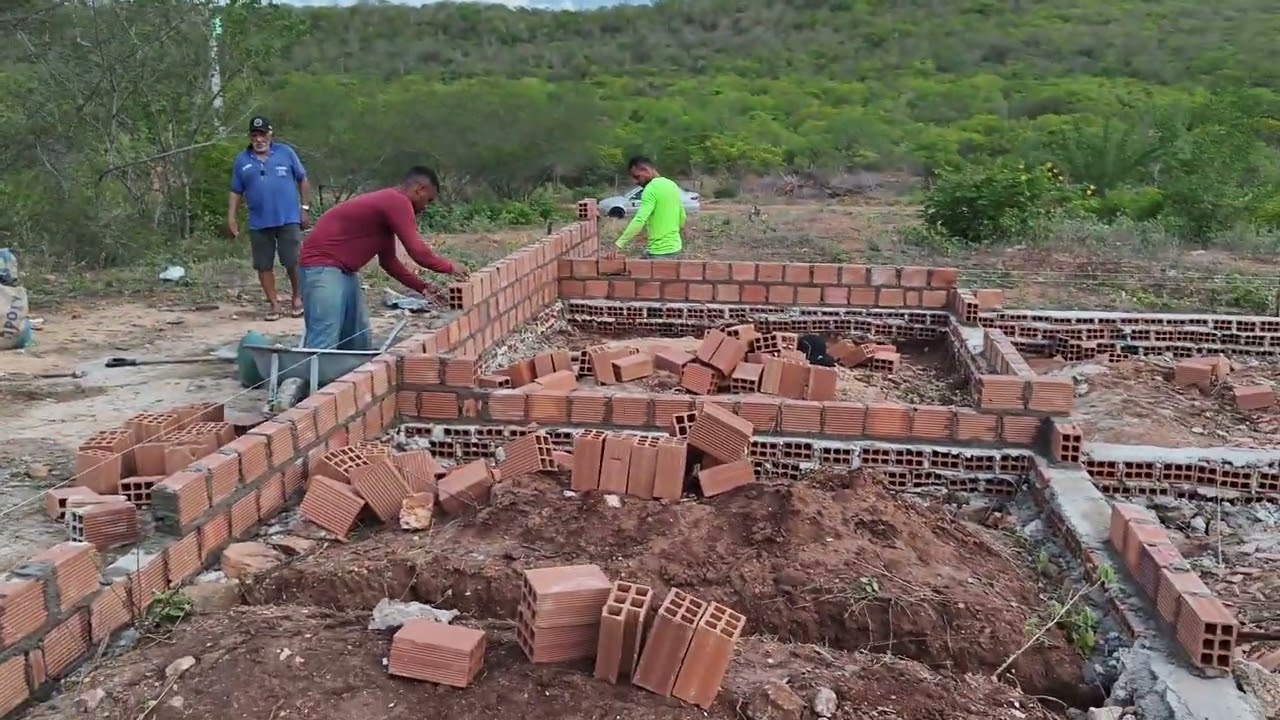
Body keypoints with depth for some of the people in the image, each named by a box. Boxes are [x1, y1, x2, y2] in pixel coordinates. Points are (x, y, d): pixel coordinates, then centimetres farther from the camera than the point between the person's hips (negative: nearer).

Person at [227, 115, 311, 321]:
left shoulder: (286, 152, 5)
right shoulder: (242, 161, 9)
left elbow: (303, 180, 8)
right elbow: (236, 192, 12)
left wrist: (305, 208, 3)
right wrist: (231, 217, 4)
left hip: (288, 219, -2)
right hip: (259, 223, 2)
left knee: (292, 262, -4)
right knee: (263, 266, 3)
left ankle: (297, 298, 18)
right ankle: (274, 303, 14)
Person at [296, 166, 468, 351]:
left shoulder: (389, 203, 17)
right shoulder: (398, 202, -14)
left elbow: (388, 260, 22)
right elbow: (417, 251, -16)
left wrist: (422, 287, 17)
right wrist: (450, 268, 0)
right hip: (322, 265, -11)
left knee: (358, 340, 11)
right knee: (324, 343, -16)